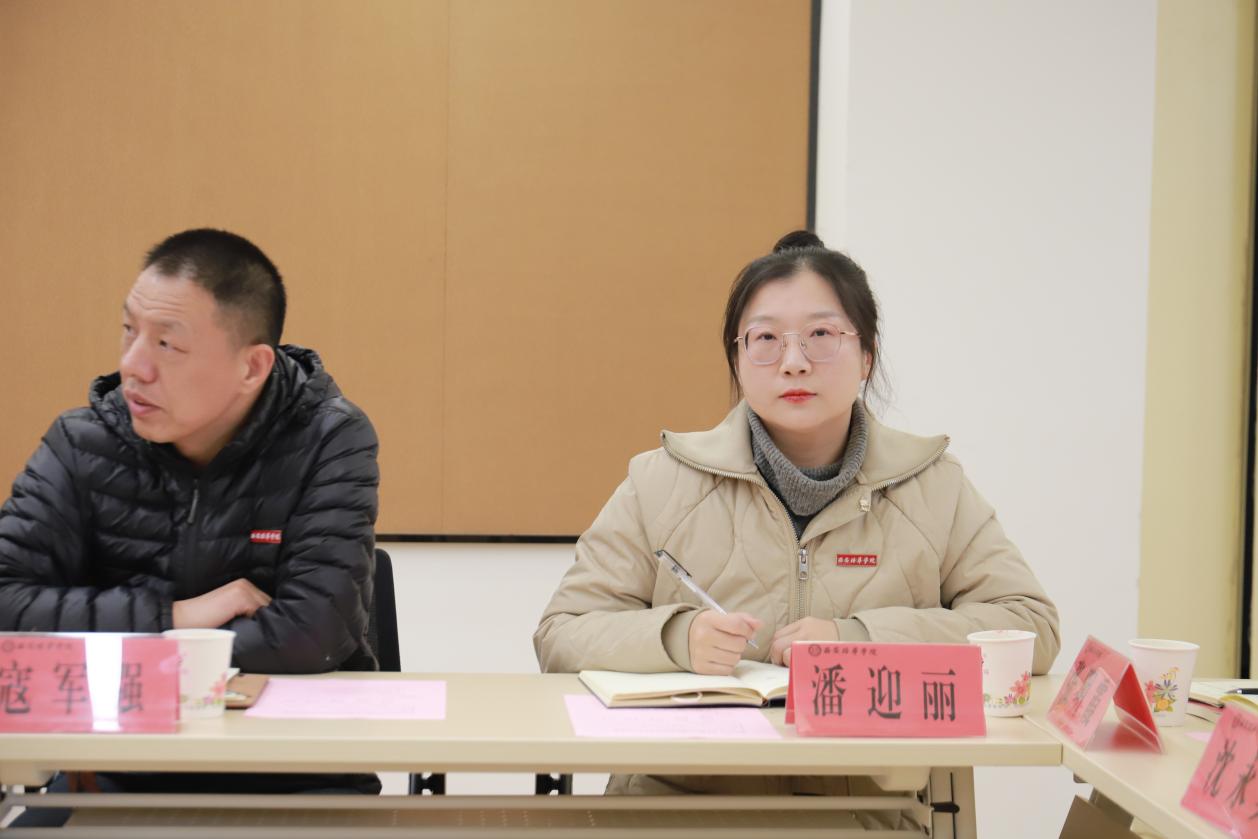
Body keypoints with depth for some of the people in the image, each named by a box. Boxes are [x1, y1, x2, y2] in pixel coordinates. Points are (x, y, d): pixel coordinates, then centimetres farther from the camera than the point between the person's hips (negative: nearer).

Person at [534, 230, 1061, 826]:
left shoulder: (931, 486, 12)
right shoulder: (662, 482, 11)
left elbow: (1032, 625, 6)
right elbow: (560, 637, 10)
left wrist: (861, 638, -6)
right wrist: (675, 638, -11)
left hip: (878, 810, 0)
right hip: (683, 798, 0)